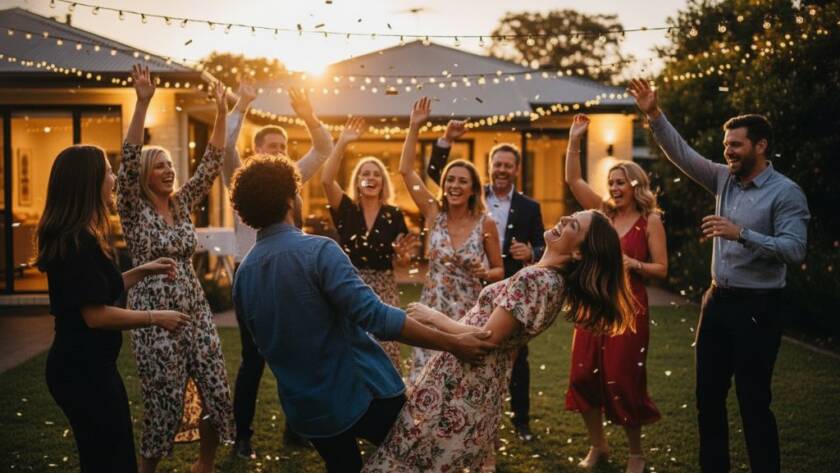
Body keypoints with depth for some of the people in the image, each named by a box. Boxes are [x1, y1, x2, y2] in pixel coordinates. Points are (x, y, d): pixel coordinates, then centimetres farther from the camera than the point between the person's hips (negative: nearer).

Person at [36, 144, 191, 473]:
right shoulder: (79, 241, -22)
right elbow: (95, 314, -25)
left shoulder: (73, 237, 10)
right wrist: (155, 318, -16)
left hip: (81, 364, 10)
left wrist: (142, 272, 13)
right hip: (84, 369, -10)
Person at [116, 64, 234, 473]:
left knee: (216, 391, 5)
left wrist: (221, 112, -2)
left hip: (195, 309, 5)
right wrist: (142, 102, -28)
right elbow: (128, 160, -19)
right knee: (165, 400, -1)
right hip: (154, 314, -5)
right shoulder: (133, 210, -5)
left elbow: (211, 163, 6)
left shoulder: (183, 204, 9)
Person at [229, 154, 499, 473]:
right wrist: (452, 343, -24)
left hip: (303, 407, 6)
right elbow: (376, 317, -28)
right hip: (361, 391, -6)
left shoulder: (243, 274, 1)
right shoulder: (318, 251, -20)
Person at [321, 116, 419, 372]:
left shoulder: (394, 215, 2)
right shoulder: (345, 209, 0)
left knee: (384, 354, -1)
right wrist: (342, 142, -19)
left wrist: (403, 253, -16)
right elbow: (326, 179, -18)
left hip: (383, 292, 0)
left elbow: (402, 262, 7)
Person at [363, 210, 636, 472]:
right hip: (477, 383, 9)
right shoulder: (554, 280, 7)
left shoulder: (536, 279, -22)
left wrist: (433, 317, -11)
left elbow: (487, 339, -23)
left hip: (460, 385, -9)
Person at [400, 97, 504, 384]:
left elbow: (499, 271, 6)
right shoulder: (435, 214, 1)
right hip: (432, 310, 1)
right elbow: (405, 170, -2)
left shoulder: (486, 224, -4)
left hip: (468, 313, -1)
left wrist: (486, 273, -17)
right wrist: (414, 126, -5)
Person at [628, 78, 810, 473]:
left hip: (757, 307, -7)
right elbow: (682, 154, 5)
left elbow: (794, 250, -21)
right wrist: (654, 115, -5)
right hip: (717, 301, 7)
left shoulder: (785, 193, -12)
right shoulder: (725, 180, 7)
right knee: (708, 394, 14)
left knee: (753, 400, 0)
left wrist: (741, 233, -29)